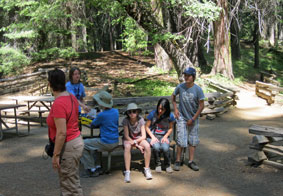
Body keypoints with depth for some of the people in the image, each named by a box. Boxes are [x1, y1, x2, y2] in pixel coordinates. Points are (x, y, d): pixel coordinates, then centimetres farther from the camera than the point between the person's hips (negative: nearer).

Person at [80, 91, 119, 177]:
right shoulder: (115, 111, 1)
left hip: (106, 144, -8)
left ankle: (91, 170, 7)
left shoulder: (102, 115, -20)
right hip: (115, 142, 8)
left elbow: (93, 125, -2)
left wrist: (96, 118, 18)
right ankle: (97, 167, 25)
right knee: (92, 143, 30)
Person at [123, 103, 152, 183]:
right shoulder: (125, 120, -19)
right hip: (128, 139, -2)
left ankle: (147, 169, -13)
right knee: (127, 147, -36)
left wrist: (135, 141, -29)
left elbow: (144, 136, -13)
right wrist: (137, 146, -23)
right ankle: (127, 172, -32)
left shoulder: (141, 119, -14)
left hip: (139, 138, 2)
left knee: (147, 146, -29)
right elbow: (126, 136, -18)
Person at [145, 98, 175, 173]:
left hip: (164, 136, 1)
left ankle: (168, 165, -2)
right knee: (156, 147, -33)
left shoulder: (170, 116, -5)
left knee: (165, 148, -31)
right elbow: (147, 127, -1)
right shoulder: (152, 114, -8)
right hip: (153, 136, -1)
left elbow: (170, 128, 8)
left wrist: (165, 136, -8)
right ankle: (157, 164, -6)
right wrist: (153, 137, -12)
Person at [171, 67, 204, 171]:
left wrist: (193, 119, -9)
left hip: (193, 119, 0)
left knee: (193, 141, 7)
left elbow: (201, 105, -8)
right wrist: (175, 109, 1)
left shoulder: (198, 89, -13)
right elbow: (173, 96, 12)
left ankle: (191, 161, 18)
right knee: (181, 141, -5)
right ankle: (178, 161, 10)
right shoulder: (180, 87, -8)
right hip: (182, 117, 0)